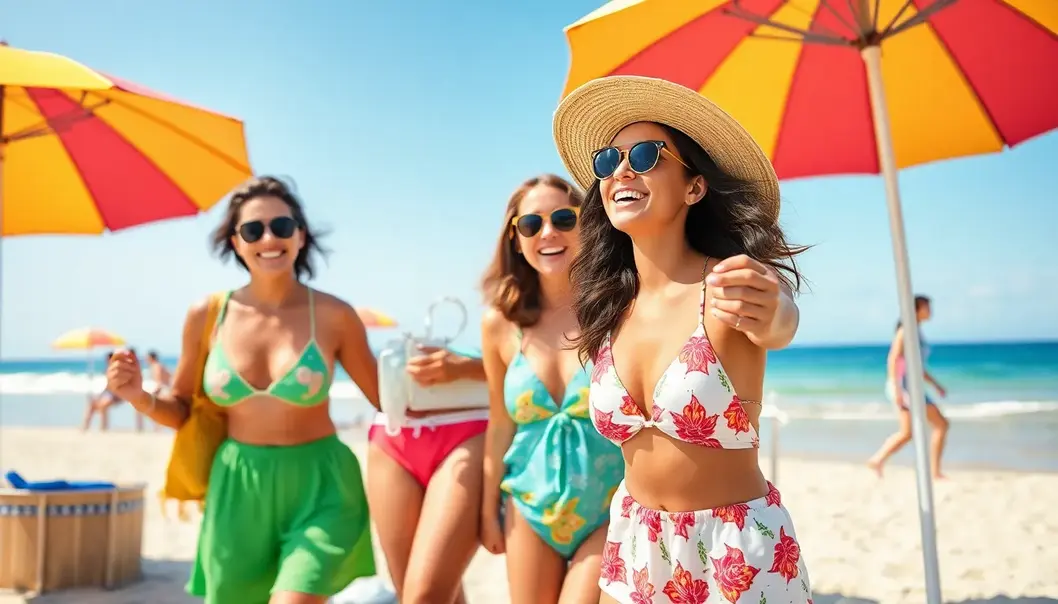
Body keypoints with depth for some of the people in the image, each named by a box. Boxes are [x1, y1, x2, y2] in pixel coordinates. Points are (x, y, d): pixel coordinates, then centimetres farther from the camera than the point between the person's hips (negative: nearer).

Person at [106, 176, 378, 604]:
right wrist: (140, 398, -9)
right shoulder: (207, 315, -2)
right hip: (237, 490, 4)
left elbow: (388, 400, -1)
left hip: (319, 489, -3)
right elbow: (182, 409, 10)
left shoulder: (333, 315, -9)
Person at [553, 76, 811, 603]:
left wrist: (767, 317, -60)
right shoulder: (609, 308, -4)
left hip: (736, 552, -4)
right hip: (636, 546, 5)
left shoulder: (731, 285, -18)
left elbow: (781, 326, -40)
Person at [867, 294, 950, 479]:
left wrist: (936, 384, 20)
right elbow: (893, 359, -19)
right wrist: (896, 388, -25)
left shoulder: (917, 332, 17)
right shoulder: (906, 330, -11)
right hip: (904, 385, -10)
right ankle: (935, 472, -2)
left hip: (911, 386, 10)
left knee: (906, 432, 10)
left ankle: (877, 460, 13)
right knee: (941, 425, -7)